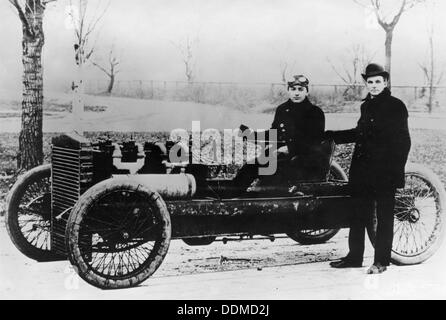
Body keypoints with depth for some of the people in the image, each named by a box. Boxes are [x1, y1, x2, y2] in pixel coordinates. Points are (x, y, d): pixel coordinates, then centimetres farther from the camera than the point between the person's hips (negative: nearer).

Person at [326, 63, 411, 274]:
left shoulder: (396, 106, -5)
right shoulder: (366, 105, 14)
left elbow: (403, 142, -9)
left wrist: (395, 171, -16)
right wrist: (332, 136, 24)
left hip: (384, 171, -6)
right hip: (362, 169, 6)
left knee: (384, 217, 2)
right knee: (358, 214, 10)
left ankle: (381, 261, 10)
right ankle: (354, 256, 19)